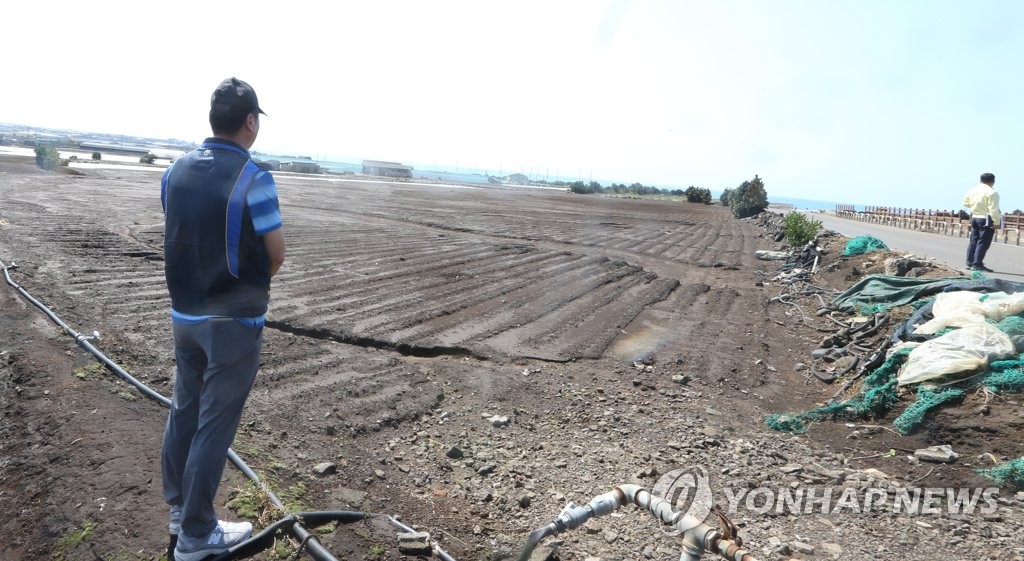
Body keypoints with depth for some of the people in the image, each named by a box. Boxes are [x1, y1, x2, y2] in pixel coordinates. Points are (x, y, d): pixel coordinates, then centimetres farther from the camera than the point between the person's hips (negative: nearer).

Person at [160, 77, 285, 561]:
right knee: (214, 423, 3)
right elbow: (276, 255, -11)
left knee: (184, 411, 19)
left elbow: (181, 240, 10)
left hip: (184, 313, 7)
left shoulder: (175, 172, 3)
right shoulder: (253, 179, -18)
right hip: (233, 321, -7)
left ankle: (178, 509, 36)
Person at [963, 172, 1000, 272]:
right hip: (986, 220, -7)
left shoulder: (972, 190, 7)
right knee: (983, 242, -3)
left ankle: (970, 262, 17)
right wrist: (996, 222, -15)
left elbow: (965, 203, 20)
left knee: (973, 241, 14)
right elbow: (993, 210, -19)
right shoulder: (992, 192, -15)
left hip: (974, 218, 7)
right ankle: (977, 264, -5)